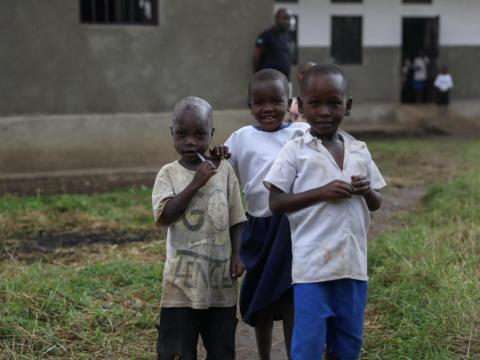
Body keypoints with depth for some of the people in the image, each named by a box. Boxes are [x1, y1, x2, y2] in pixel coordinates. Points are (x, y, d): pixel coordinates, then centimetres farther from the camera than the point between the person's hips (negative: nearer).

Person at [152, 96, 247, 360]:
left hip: (220, 278, 2)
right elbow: (164, 216, -16)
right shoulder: (168, 174, -2)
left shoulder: (223, 170, 2)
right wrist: (196, 183, -18)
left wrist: (236, 255, -4)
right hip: (183, 279, -2)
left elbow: (236, 219, 6)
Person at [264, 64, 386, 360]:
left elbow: (376, 204, 15)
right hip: (312, 265, -4)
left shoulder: (359, 151, 8)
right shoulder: (295, 151, -5)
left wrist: (366, 191, -8)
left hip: (353, 263, 5)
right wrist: (321, 192, -18)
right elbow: (276, 203, -8)